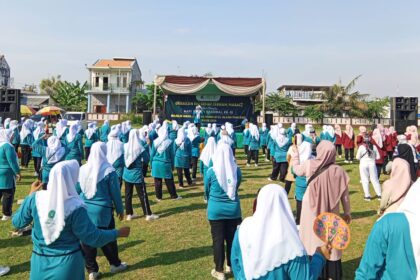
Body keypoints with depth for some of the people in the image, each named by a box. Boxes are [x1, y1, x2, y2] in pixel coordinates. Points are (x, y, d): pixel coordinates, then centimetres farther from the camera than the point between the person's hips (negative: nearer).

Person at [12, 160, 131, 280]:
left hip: (40, 260, 4)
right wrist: (118, 233, -4)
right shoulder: (75, 207, -23)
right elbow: (93, 237, -17)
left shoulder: (35, 198, -13)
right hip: (67, 262, -3)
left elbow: (17, 222, 5)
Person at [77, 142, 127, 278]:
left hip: (84, 209, 4)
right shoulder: (109, 171, -12)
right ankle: (115, 264, 29)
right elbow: (115, 193, -6)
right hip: (102, 210, -3)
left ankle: (92, 270, 19)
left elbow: (76, 191, 8)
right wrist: (120, 209, 6)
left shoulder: (82, 169, 0)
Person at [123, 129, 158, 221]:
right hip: (137, 174, -4)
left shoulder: (125, 146, -3)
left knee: (128, 194, 11)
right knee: (142, 195, 2)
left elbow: (122, 159, 9)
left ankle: (129, 214, 18)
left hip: (127, 174, 4)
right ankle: (148, 214, 7)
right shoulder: (140, 148, -14)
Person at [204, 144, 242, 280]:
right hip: (233, 209, 3)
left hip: (216, 210, -3)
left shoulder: (211, 171, -13)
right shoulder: (237, 170, -6)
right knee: (232, 238, 16)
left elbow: (206, 191, 2)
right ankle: (231, 266, 31)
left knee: (218, 240, 7)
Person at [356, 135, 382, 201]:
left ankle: (367, 196, 8)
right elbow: (378, 157, 2)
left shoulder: (361, 147, -11)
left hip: (363, 164, -2)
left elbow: (357, 157, -6)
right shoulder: (374, 147, -4)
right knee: (375, 179, 13)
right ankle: (379, 194, 17)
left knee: (365, 180, 7)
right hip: (372, 164, 2)